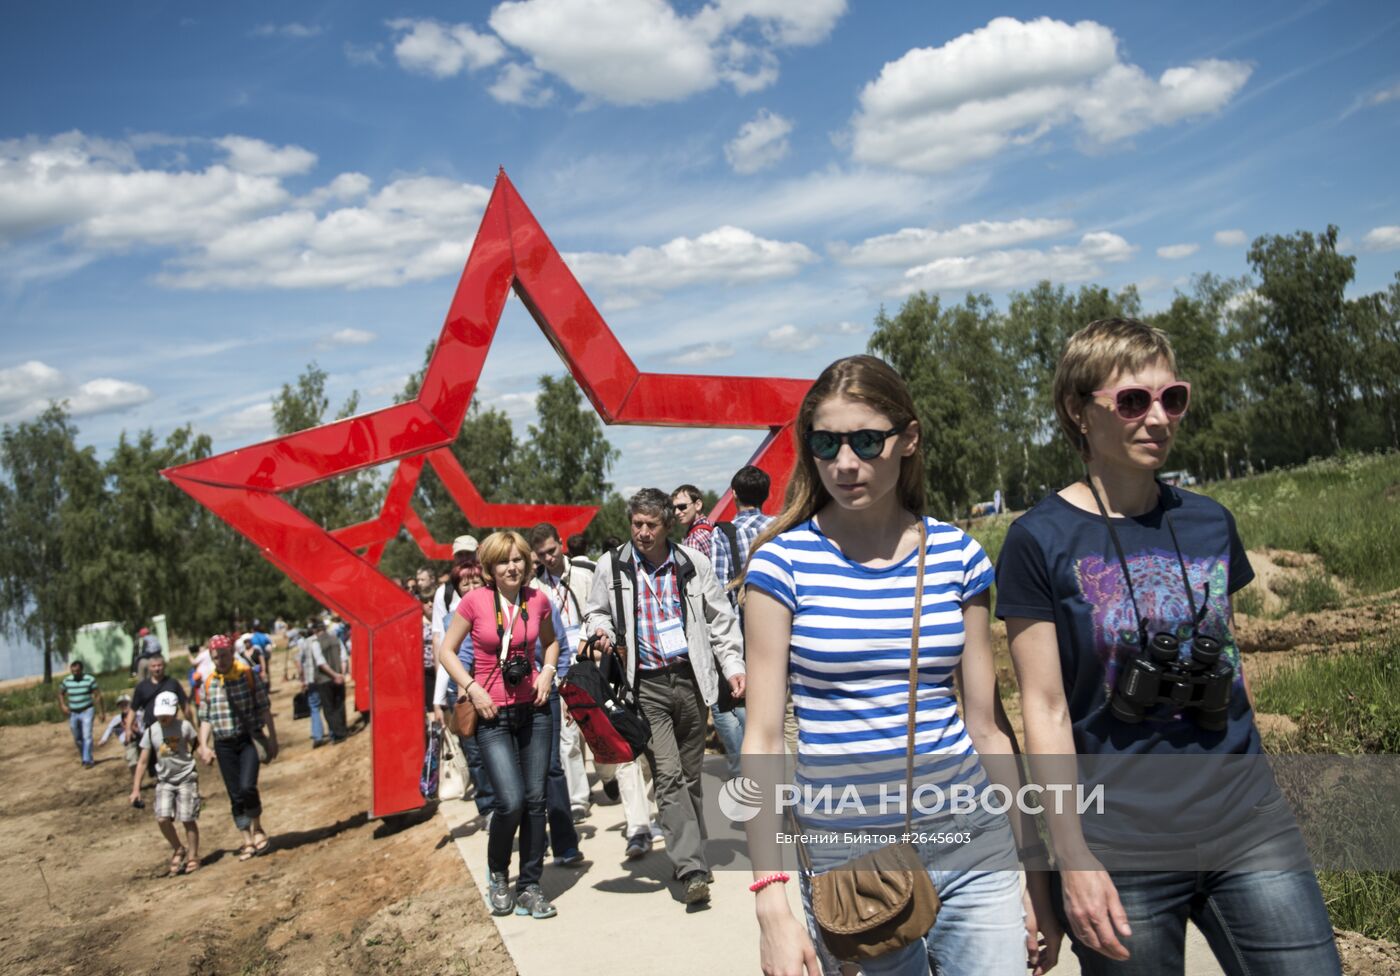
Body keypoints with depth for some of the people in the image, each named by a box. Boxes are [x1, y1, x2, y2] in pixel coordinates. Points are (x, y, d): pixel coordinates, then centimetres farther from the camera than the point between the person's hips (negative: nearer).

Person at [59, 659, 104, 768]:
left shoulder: (90, 680, -11)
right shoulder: (66, 681, -2)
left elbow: (97, 696, -7)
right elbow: (60, 694, 13)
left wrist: (101, 711, -9)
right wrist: (63, 705, -5)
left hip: (87, 711, -4)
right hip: (73, 713, 4)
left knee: (87, 736, -12)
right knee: (77, 738, 12)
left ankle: (87, 760, -7)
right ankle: (83, 754, 37)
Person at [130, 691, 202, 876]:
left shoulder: (184, 726, -8)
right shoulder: (151, 731, -2)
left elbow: (198, 742, 2)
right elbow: (143, 761, 1)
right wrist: (136, 789, -1)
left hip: (186, 778, -3)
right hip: (164, 781, 3)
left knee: (188, 819, -2)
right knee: (162, 818, -11)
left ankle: (193, 857, 14)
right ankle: (178, 849, 13)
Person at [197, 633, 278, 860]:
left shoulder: (248, 675, -3)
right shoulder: (208, 684, 6)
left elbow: (264, 708, -2)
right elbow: (205, 718, 11)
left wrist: (272, 737, -5)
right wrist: (204, 746, 1)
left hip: (248, 739, -3)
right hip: (223, 744, 3)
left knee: (247, 786, -17)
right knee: (235, 795, 6)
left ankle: (257, 828, 9)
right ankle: (248, 841, 18)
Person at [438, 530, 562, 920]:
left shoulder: (538, 599, 1)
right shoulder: (475, 601, -8)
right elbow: (446, 650, 0)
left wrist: (548, 672, 2)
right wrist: (472, 688, -10)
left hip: (533, 709, 4)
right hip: (493, 713, -3)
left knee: (535, 799, 4)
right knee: (511, 801, -12)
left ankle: (529, 886, 20)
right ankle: (498, 876, 16)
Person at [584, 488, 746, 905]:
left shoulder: (694, 563, 3)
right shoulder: (612, 566, 1)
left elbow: (719, 619, 9)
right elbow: (596, 612, 15)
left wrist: (733, 665, 1)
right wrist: (603, 631, -7)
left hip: (690, 681, 2)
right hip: (647, 687, -2)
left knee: (690, 776, 12)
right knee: (668, 776, -11)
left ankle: (692, 857, 28)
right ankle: (693, 871, -11)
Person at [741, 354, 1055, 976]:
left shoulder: (957, 556, 1)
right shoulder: (784, 562, -7)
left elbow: (987, 726, 6)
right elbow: (763, 738, -8)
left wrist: (1036, 874, 7)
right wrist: (772, 906, -13)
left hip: (971, 847, 2)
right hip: (844, 857, -2)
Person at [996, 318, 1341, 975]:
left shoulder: (1210, 522, 6)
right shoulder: (1041, 539, -9)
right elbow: (1045, 709, -10)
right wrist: (1072, 858, -12)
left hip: (1246, 827, 4)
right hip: (1122, 853, -4)